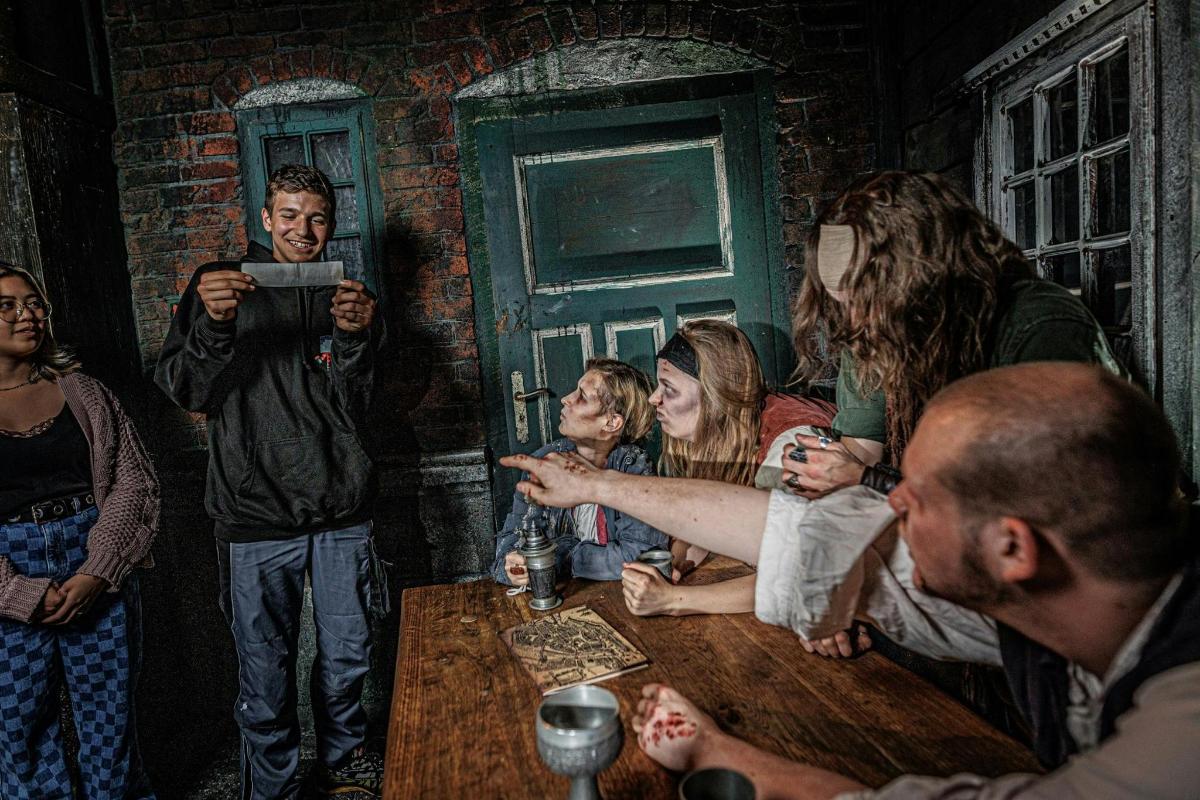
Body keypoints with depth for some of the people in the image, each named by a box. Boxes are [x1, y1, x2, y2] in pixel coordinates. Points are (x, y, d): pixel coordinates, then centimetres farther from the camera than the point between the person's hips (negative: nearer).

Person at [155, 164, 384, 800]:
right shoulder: (221, 284, 3)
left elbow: (352, 405, 0)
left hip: (341, 508, 3)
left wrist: (354, 337, -19)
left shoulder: (346, 296, 10)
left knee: (347, 656, 14)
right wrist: (212, 324, -24)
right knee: (266, 675, 5)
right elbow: (184, 390, -5)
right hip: (256, 514, -2)